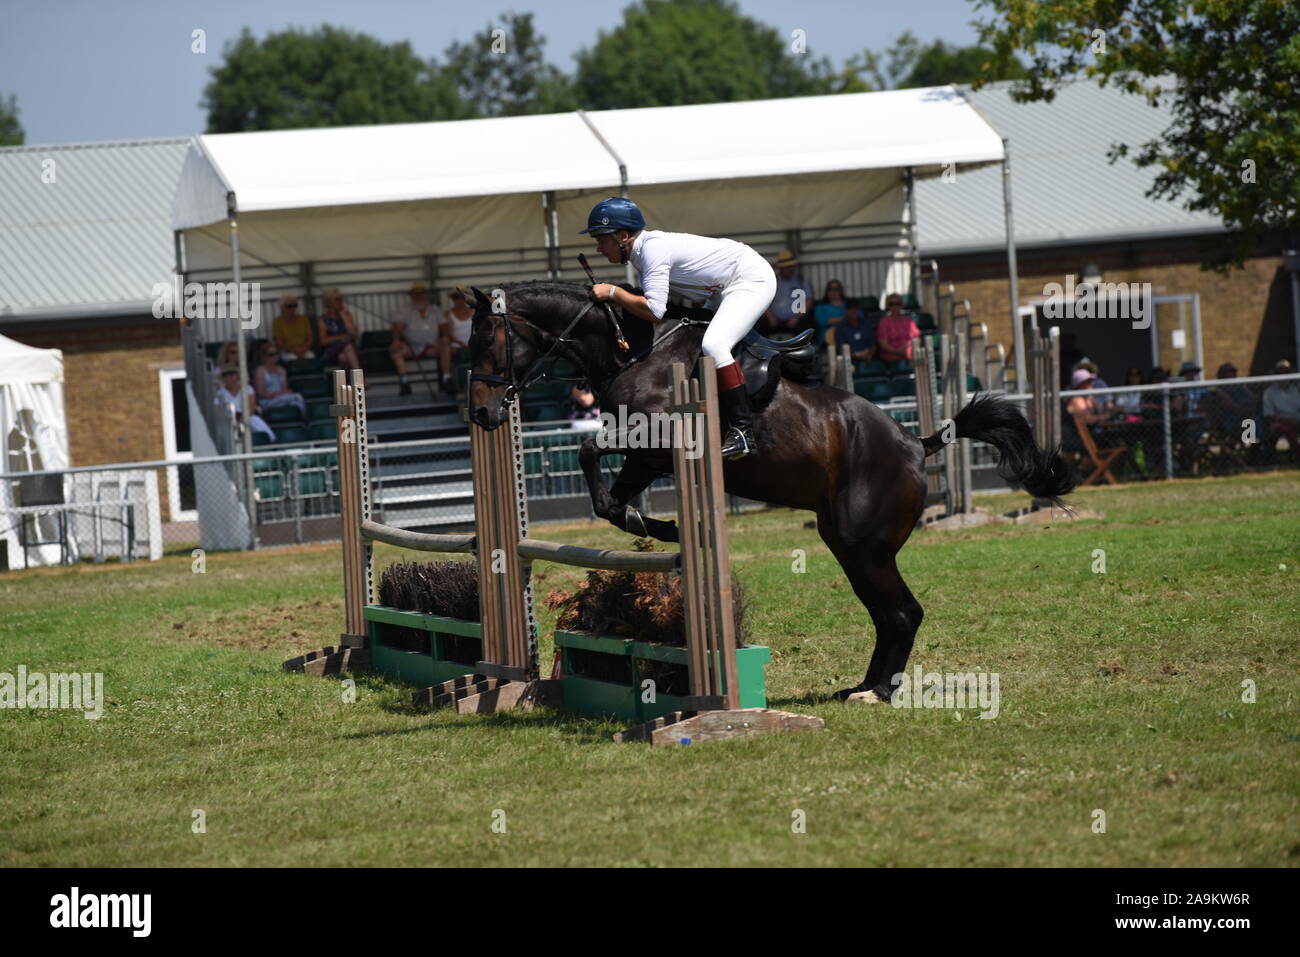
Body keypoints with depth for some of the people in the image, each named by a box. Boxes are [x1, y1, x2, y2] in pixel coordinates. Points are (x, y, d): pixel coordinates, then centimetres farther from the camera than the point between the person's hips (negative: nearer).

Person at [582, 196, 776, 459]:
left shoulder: (653, 250, -24)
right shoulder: (647, 246, 6)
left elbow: (654, 310, -30)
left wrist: (612, 292, -22)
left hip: (753, 279, -11)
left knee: (713, 344, -26)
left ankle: (742, 431, -27)